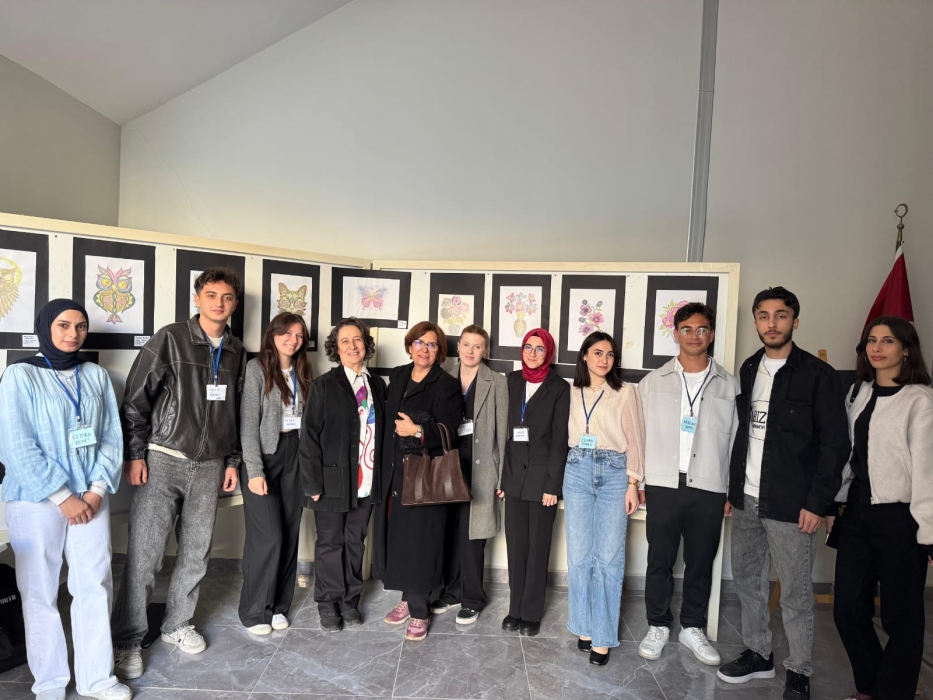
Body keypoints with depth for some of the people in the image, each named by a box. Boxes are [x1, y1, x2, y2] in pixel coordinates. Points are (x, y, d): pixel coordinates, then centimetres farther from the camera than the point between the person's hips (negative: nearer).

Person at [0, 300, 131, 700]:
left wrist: (98, 489, -6)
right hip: (36, 501, -3)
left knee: (95, 585, 5)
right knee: (40, 591, 6)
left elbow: (112, 438, 5)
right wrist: (63, 497, -12)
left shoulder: (96, 376, 6)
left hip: (89, 498, 3)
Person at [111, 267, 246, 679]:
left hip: (210, 466, 4)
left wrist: (232, 461, 12)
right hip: (163, 460, -4)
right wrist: (134, 455, -9)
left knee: (196, 553, 11)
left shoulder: (236, 352, 8)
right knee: (144, 554, -2)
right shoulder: (170, 339, -5)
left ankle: (177, 625, 29)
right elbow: (136, 399, -6)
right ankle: (127, 641, 15)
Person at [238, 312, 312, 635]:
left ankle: (278, 605, 21)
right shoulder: (257, 368, -6)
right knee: (269, 536, -6)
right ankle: (254, 610, 12)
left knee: (290, 535, 7)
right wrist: (254, 470, -16)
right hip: (265, 456, -5)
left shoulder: (302, 372, 10)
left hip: (295, 457, 5)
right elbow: (248, 421, -11)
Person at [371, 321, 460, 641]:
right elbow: (388, 419, 15)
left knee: (419, 540, 0)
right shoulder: (397, 377, 10)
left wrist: (418, 431, -29)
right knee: (398, 536, 11)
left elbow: (448, 431, -14)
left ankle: (419, 611, 14)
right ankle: (408, 598, 29)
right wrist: (384, 463, 10)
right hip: (394, 471, 6)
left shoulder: (447, 385, -7)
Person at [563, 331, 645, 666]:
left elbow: (634, 438, 2)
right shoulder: (572, 392, 10)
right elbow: (565, 435, 7)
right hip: (577, 472, 2)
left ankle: (603, 635, 7)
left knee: (609, 556, -2)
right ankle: (585, 626, 18)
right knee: (579, 555, 4)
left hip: (614, 472, -2)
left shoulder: (626, 392, 4)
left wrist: (633, 483, -4)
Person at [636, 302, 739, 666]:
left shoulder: (729, 385, 4)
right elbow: (639, 433, 3)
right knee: (659, 561, 8)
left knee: (701, 563, 12)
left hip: (709, 489, 1)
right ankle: (658, 626, 26)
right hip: (663, 486, -1)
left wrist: (733, 490, 4)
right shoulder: (653, 382, 3)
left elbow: (735, 439, 5)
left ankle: (692, 628, 30)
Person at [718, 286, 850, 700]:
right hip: (746, 500, 6)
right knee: (747, 581, 15)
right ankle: (758, 654, 33)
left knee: (795, 593, 5)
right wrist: (733, 488, 8)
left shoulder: (817, 375, -7)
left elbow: (835, 444, -9)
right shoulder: (748, 370, 9)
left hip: (792, 505, -5)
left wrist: (817, 503, -12)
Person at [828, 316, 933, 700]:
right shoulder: (858, 394, 10)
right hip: (857, 513, 6)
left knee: (900, 616, 8)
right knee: (847, 609, 10)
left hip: (899, 517, -6)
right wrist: (834, 504, 12)